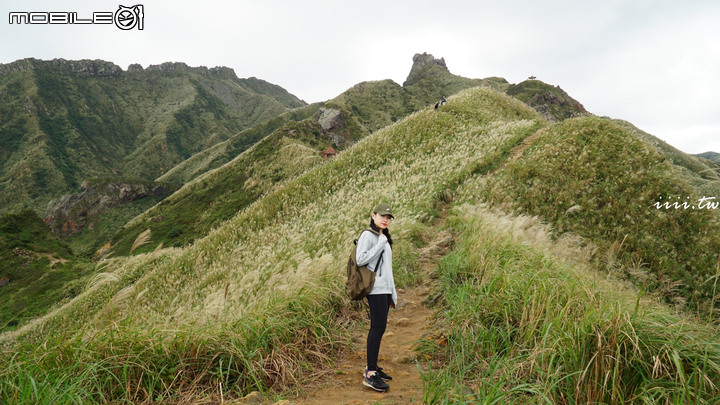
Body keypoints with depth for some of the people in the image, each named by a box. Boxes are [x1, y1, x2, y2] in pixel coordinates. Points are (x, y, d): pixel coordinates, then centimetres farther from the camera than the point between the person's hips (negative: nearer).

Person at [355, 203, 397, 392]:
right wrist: (381, 245, -13)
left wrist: (393, 292, 22)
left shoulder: (384, 238, 22)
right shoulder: (367, 236, -4)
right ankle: (370, 374, -9)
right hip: (376, 289, -8)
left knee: (378, 327, 9)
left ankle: (372, 367, 17)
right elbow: (361, 260, -17)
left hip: (385, 289, 8)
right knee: (378, 327, -12)